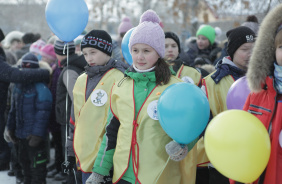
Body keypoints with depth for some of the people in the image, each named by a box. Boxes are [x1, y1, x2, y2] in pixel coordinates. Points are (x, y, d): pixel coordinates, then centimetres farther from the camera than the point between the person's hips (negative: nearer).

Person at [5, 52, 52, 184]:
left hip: (34, 137, -8)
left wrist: (37, 134, -21)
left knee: (37, 168, -2)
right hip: (20, 135, 8)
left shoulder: (41, 88, -14)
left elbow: (43, 113, -18)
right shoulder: (18, 85, 11)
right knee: (25, 166, 21)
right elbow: (13, 109, 17)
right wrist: (10, 128, 14)